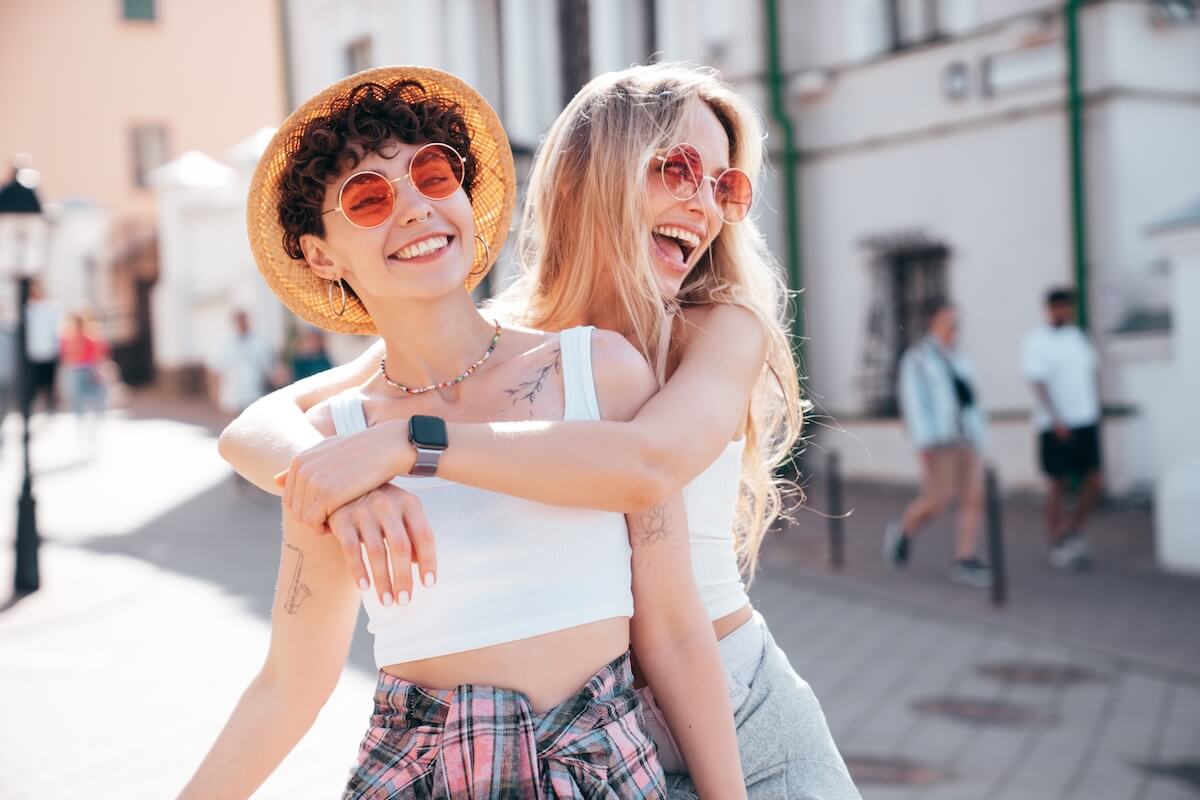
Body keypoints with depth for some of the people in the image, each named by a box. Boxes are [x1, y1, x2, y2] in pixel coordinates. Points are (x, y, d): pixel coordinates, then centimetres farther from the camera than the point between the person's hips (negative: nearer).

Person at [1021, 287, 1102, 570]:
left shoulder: (1081, 337, 12)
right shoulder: (1035, 341, -6)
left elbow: (1094, 371, 20)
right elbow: (1038, 382, -13)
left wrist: (1094, 406, 9)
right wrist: (1057, 420, -20)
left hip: (1086, 421, 5)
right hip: (1056, 426, -5)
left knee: (1095, 482, 0)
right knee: (1058, 485, 2)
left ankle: (1073, 530, 21)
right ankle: (1056, 545, 14)